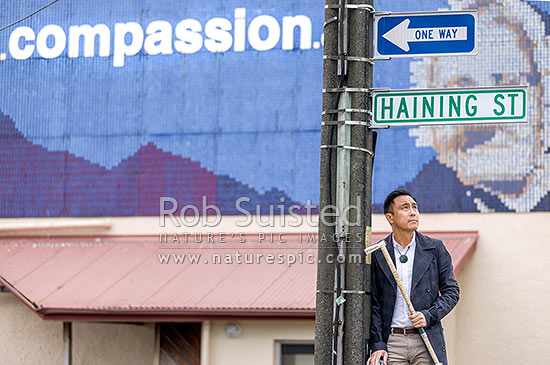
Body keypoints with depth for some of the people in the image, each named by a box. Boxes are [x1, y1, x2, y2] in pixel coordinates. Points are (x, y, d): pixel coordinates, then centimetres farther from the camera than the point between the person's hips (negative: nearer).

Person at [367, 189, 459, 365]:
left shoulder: (435, 248, 6)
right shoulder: (377, 254, 5)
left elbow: (451, 291, 8)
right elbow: (373, 303, 5)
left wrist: (429, 316, -8)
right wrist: (377, 344, -3)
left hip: (427, 341, 0)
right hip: (391, 342, 0)